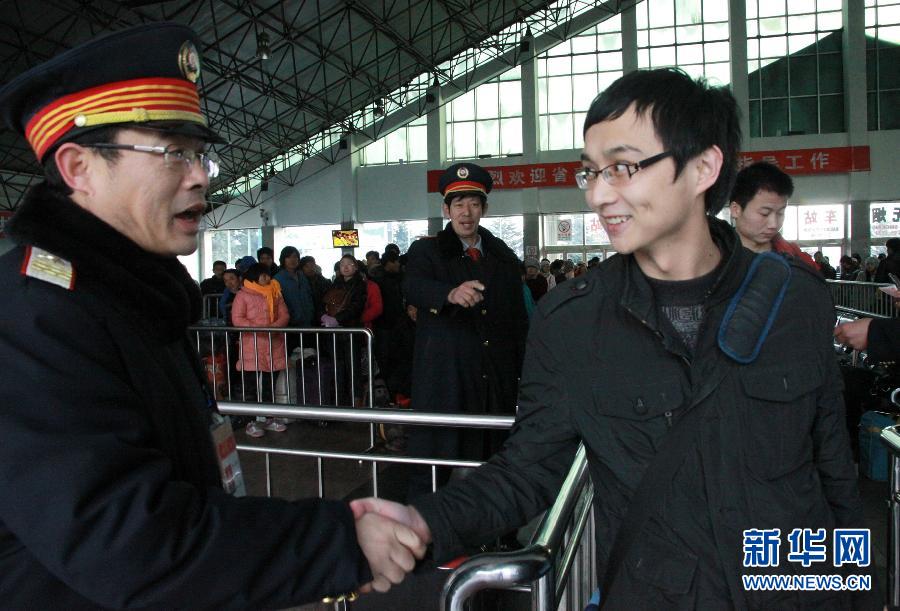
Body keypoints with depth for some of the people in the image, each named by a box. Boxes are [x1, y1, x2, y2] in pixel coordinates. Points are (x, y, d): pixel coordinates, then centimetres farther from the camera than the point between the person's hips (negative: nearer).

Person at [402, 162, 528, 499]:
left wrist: (525, 370, 10)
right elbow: (413, 287, -20)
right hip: (443, 381, -3)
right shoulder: (426, 250, 2)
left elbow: (519, 319, 16)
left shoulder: (503, 256, 13)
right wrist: (451, 293, -41)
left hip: (497, 382, 4)